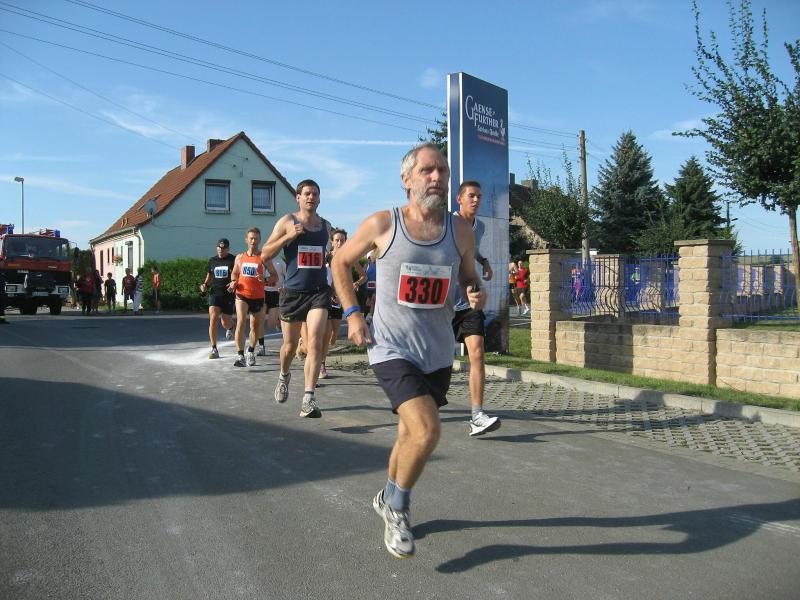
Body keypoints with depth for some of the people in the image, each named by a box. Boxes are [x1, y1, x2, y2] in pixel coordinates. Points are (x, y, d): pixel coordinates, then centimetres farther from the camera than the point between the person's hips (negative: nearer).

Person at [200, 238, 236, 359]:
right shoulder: (212, 260, 10)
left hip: (228, 294, -2)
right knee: (213, 318, -14)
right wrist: (205, 284, 5)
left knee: (225, 323, 4)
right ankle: (214, 349, -9)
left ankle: (230, 327, 46)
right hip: (214, 293, 2)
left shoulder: (233, 260, -2)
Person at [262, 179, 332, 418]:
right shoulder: (287, 221, 0)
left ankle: (308, 399, -14)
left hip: (319, 291, 2)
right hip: (293, 291, -1)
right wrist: (289, 236, -15)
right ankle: (284, 376, 44)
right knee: (290, 345, 12)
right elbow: (265, 253, -4)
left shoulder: (326, 226, 12)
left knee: (315, 343, -15)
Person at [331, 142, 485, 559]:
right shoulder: (382, 225, -9)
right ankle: (396, 508, 8)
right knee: (427, 430, -20)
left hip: (438, 352, 5)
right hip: (392, 348, -4)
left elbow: (468, 277, 14)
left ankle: (388, 500, 47)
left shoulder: (460, 231, -1)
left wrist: (475, 295, -9)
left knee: (412, 433, 19)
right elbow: (340, 262, 5)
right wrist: (352, 313, -3)